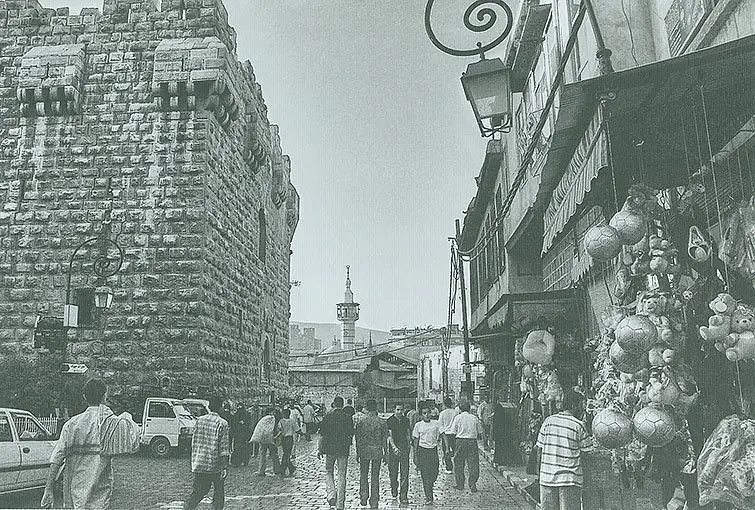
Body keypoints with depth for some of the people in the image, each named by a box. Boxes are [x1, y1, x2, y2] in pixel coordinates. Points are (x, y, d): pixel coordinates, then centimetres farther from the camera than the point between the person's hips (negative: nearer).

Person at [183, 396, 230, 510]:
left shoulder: (199, 420, 5)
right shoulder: (222, 423, -10)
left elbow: (194, 442, 11)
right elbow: (224, 447, -12)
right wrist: (225, 466, -9)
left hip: (199, 463, 4)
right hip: (215, 465, -4)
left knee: (197, 491, 11)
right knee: (219, 491, 12)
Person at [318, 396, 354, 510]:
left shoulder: (327, 417, -5)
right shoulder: (348, 418, -3)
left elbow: (322, 435, -3)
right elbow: (351, 435, 1)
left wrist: (319, 449, 5)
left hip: (330, 449, -1)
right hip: (344, 450, 1)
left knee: (328, 472, 18)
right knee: (342, 476, 7)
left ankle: (331, 495, -2)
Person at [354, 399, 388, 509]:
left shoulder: (360, 421, -5)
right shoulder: (381, 422, -4)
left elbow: (357, 438, 0)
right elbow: (384, 440, 0)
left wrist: (358, 453, 8)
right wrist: (385, 453, 10)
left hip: (364, 450, 0)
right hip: (377, 450, 0)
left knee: (363, 475, 16)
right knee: (375, 476, 9)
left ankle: (364, 496, 7)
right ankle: (374, 501, 13)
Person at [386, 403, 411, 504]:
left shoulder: (406, 420, 6)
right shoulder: (390, 420, -6)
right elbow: (389, 435, -13)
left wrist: (409, 440, 3)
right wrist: (394, 447, -25)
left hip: (404, 448, 2)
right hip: (393, 449, -2)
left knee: (405, 473, -5)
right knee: (393, 472, 8)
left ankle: (403, 497, -2)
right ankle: (394, 489, 36)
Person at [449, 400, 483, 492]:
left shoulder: (458, 417, -2)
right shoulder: (474, 418, 5)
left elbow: (453, 433, -5)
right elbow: (480, 433, 8)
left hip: (460, 441, -1)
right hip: (472, 441, 2)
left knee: (459, 464, 11)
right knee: (473, 464, 5)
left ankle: (460, 484, 16)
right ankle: (472, 484, -1)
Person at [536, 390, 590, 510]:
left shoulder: (548, 421, 5)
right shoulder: (578, 425, -5)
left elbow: (539, 448, 7)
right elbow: (585, 451, -3)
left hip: (547, 477, 4)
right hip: (570, 478, -4)